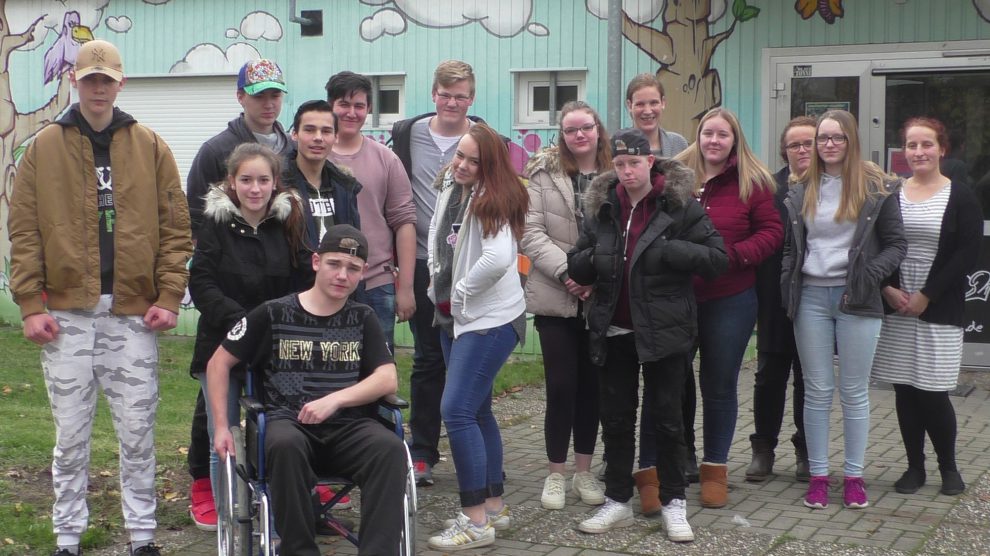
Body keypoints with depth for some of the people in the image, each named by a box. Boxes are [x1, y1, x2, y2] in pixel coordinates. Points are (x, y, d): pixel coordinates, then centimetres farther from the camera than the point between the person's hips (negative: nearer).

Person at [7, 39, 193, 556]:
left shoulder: (150, 147, 7)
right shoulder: (43, 149, 6)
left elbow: (175, 227, 5)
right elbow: (23, 232, 3)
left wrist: (169, 295, -4)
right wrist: (31, 303, -5)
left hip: (133, 314, 0)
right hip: (67, 313, 0)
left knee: (137, 430, 4)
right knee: (71, 432, 6)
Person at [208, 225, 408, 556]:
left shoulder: (363, 319, 14)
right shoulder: (273, 314, 8)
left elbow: (388, 380, 2)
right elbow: (218, 364, 13)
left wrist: (335, 399, -14)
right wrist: (221, 427, 3)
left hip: (349, 428, 2)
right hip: (289, 422, -1)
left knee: (390, 448, -32)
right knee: (285, 445, -38)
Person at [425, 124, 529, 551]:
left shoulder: (493, 201, -16)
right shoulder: (450, 187, 8)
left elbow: (498, 259, -31)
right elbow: (438, 235, 24)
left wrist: (459, 292, -18)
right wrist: (436, 275, 8)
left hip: (490, 319, -9)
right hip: (455, 316, 9)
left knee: (457, 411, -15)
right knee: (476, 411, 14)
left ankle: (477, 521, -8)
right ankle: (494, 507, 26)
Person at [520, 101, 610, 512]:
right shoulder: (544, 173, -1)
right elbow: (531, 232, -6)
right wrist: (566, 271, -16)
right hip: (555, 297, -2)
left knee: (591, 385, 10)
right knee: (561, 386, -1)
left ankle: (583, 472, 22)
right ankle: (556, 474, 14)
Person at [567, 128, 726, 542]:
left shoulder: (680, 204, -6)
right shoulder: (601, 207, 6)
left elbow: (718, 258, -9)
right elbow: (576, 266, 9)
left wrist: (670, 251, -21)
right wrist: (594, 258, -12)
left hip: (663, 331, -4)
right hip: (614, 332, 4)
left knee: (668, 418, 6)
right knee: (615, 417, 10)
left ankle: (673, 503, 17)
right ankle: (617, 501, 21)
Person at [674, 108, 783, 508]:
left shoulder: (752, 182, -3)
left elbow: (772, 231, -2)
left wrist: (733, 255, -15)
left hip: (729, 300, -1)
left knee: (719, 385, 9)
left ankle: (715, 469, 22)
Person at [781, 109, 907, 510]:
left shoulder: (876, 187, -1)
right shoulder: (801, 190, 9)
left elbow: (896, 244, 0)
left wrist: (868, 277, -13)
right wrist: (788, 285, 1)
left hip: (857, 300, -3)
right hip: (811, 298, 3)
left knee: (854, 392, 5)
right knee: (817, 391, 6)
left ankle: (854, 476, 15)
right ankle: (818, 475, 13)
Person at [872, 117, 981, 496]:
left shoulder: (961, 199, 0)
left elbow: (967, 256, -7)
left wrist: (926, 295, -12)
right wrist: (888, 289, -9)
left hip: (939, 310, -3)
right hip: (895, 309, 3)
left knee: (933, 392, -5)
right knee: (904, 390, 5)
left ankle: (949, 466, 14)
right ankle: (915, 466, 18)